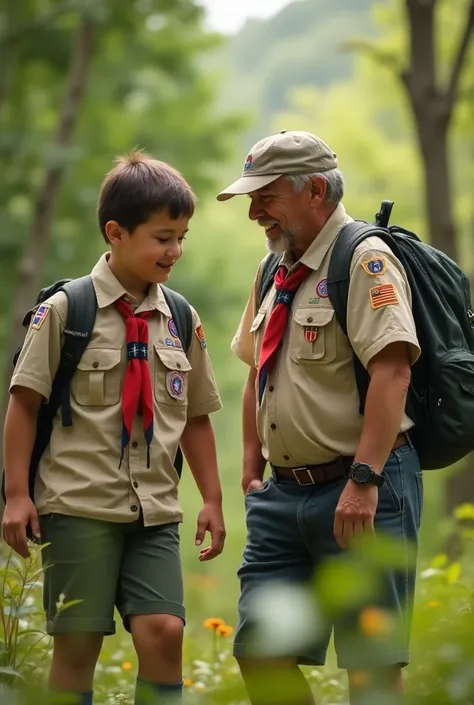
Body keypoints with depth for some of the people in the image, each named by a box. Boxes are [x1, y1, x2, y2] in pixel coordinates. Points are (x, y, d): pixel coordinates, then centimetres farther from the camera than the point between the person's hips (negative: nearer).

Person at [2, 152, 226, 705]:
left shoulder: (181, 321, 9)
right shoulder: (66, 310, -3)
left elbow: (195, 417, 17)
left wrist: (212, 499, 14)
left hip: (155, 510, 3)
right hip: (79, 505, -3)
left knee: (163, 632, -10)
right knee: (77, 641, 0)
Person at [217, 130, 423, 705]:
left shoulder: (365, 260, -10)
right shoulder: (275, 274, 17)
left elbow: (391, 370, -21)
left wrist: (364, 479, -28)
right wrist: (252, 472, 17)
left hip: (362, 491, -8)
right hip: (286, 492, 8)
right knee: (259, 648, 3)